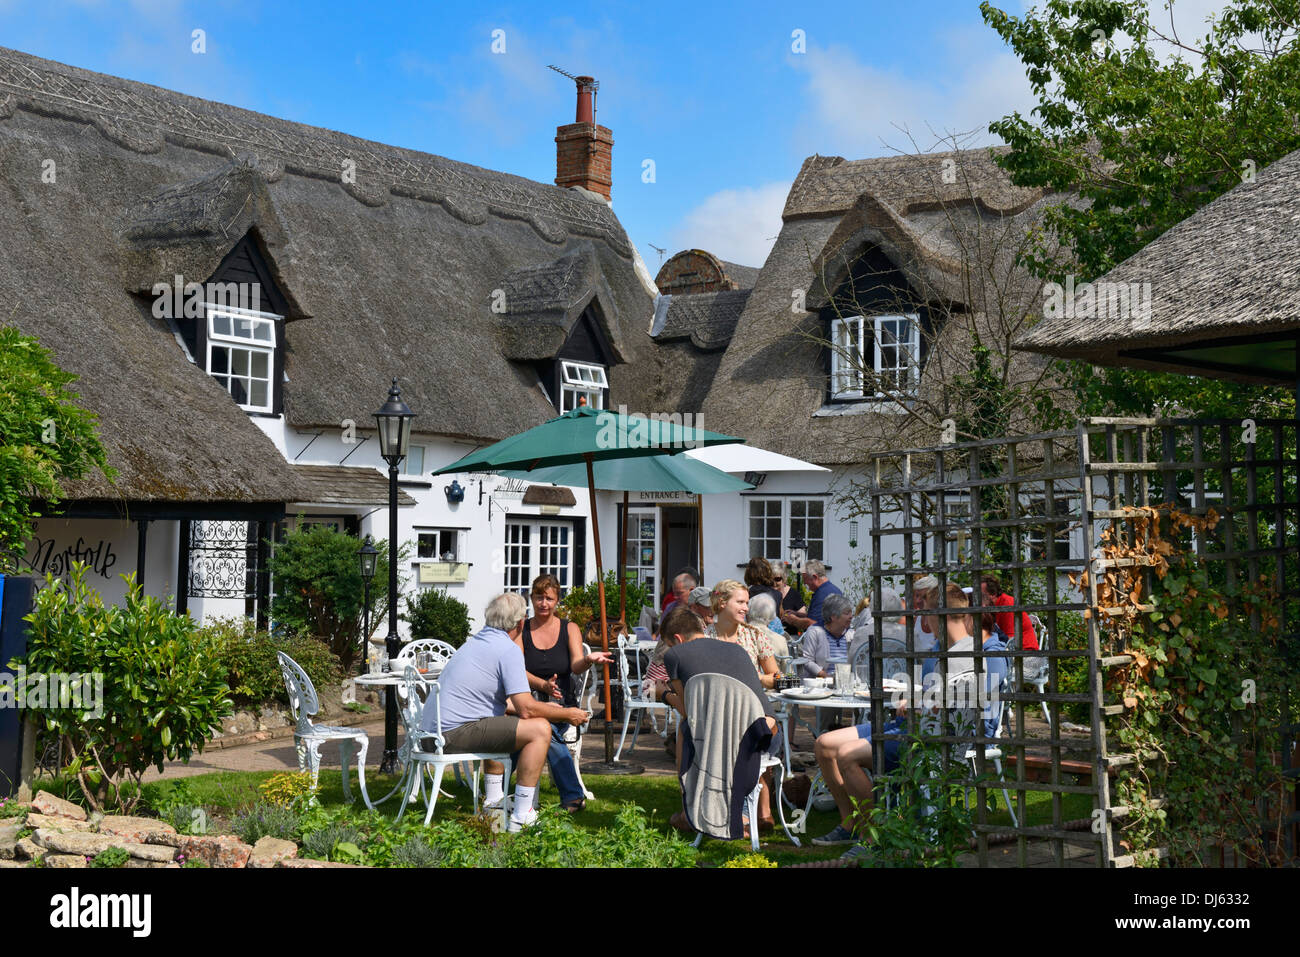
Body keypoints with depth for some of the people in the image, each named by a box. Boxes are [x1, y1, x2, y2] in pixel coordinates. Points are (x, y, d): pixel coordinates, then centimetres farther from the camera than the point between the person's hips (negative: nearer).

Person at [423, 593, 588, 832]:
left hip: (432, 732, 10)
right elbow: (525, 709, -14)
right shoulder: (508, 650, -9)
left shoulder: (476, 642, 20)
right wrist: (568, 715, 1)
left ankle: (493, 799, 31)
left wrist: (540, 706, 36)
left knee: (501, 723, 35)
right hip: (455, 734, -10)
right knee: (539, 729, -11)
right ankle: (521, 817, -12)